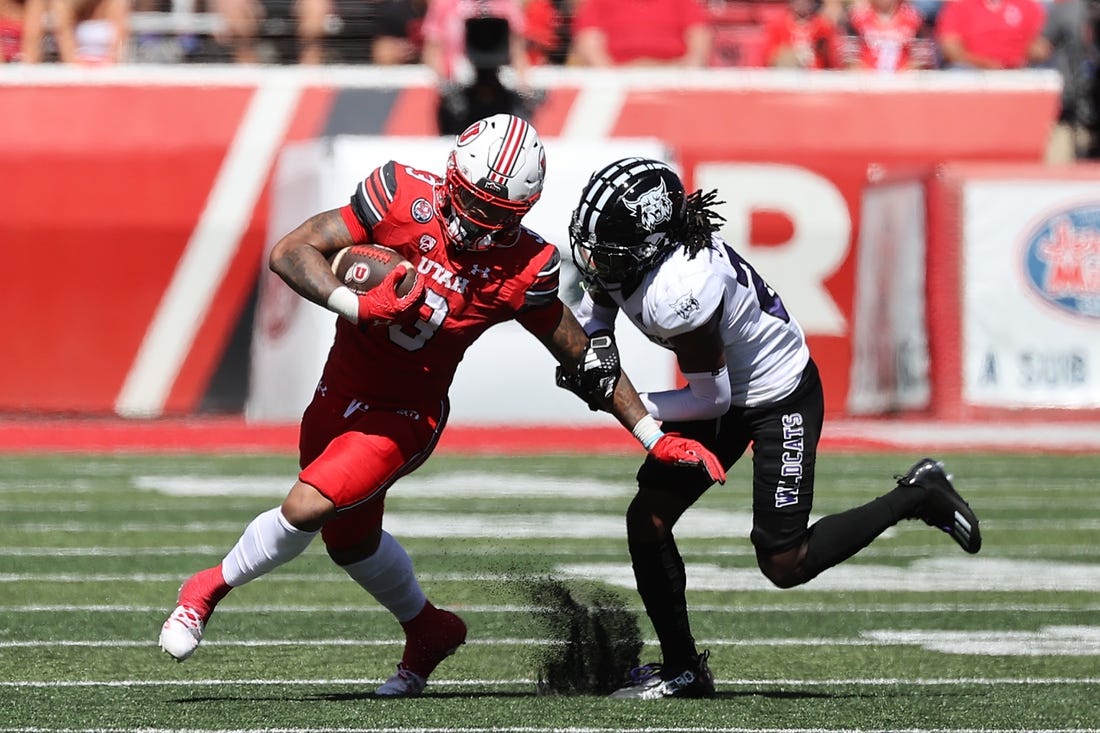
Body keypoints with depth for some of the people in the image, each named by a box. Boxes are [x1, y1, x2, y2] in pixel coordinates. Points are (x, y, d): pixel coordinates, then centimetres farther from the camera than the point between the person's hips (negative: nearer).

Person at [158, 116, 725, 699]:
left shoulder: (524, 269, -18)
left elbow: (585, 359, -4)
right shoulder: (404, 198, -19)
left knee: (306, 509, -22)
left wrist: (656, 438, -4)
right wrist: (356, 305, -35)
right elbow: (290, 252, -19)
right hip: (340, 393, 3)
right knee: (351, 540, 22)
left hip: (405, 416, -3)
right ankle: (427, 632, 48)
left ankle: (209, 588, 4)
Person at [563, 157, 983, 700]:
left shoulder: (677, 292, -37)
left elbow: (711, 398, -25)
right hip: (728, 391, 9)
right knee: (648, 517, 0)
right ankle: (681, 669, 11)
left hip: (780, 400, -8)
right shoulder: (626, 250, -13)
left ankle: (917, 497, 15)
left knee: (784, 564, -1)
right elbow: (595, 305, 10)